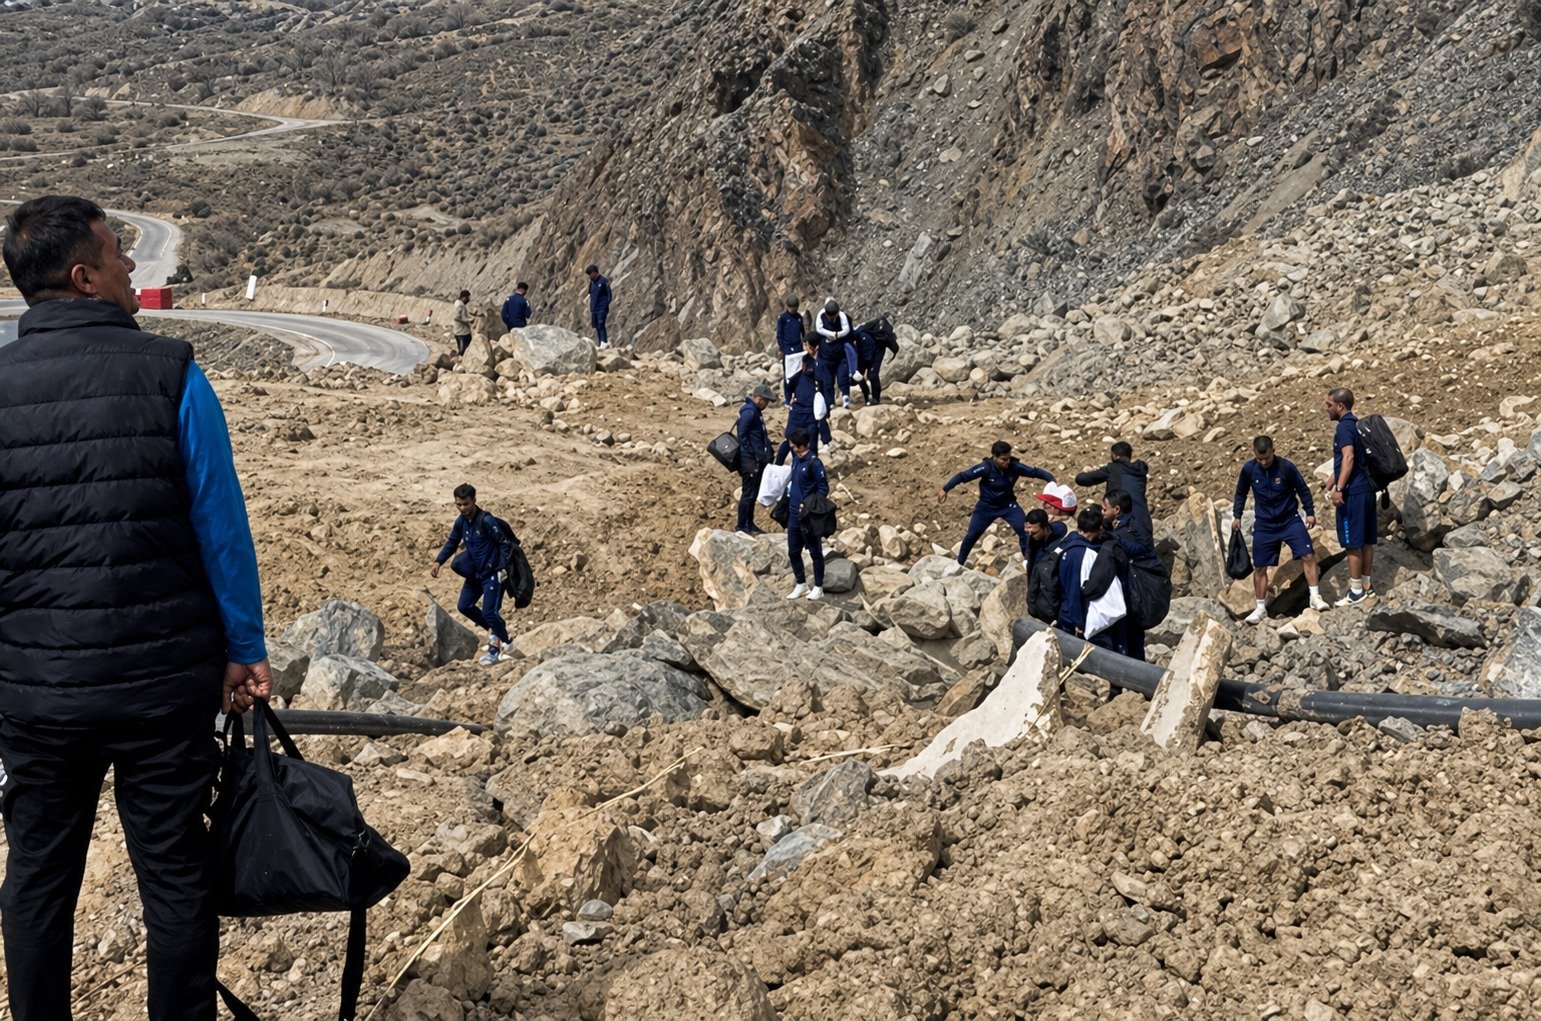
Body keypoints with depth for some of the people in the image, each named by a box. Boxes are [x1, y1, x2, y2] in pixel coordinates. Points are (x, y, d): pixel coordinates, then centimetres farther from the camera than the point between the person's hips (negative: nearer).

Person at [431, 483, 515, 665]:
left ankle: (499, 645, 10)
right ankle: (494, 630, 28)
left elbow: (504, 543, -17)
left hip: (492, 573, -8)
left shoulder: (486, 520, -21)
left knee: (489, 612, -11)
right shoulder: (461, 521, 1)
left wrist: (503, 568, -22)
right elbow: (452, 543, 14)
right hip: (475, 573, 8)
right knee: (465, 606, 11)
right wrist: (438, 561, 2)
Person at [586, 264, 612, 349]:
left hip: (602, 309, -7)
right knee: (596, 326, 5)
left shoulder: (604, 281, -5)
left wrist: (607, 307, -12)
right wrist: (590, 309, 18)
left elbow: (609, 295, -6)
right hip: (594, 309, 7)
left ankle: (604, 343, -18)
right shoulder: (591, 283, 15)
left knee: (601, 325, -16)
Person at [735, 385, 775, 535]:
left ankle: (749, 524, 24)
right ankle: (740, 526, 2)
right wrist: (752, 454, -18)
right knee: (748, 494, -4)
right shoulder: (749, 412, -17)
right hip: (750, 461, -10)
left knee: (753, 494, 15)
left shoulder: (756, 411, 14)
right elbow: (742, 435, -21)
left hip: (758, 460, 10)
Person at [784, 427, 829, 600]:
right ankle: (801, 585, 26)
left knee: (815, 552, 5)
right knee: (793, 551, 13)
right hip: (794, 514, 8)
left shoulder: (814, 463, -17)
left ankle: (818, 587, 15)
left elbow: (824, 488, -14)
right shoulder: (796, 459, 6)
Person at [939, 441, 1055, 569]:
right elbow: (963, 476, -26)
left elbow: (1035, 472, -15)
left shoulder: (1015, 466, -23)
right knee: (972, 535, 9)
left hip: (1008, 505, 1)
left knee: (1025, 530, -13)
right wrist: (945, 489, -31)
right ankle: (960, 562, 33)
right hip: (987, 507, -1)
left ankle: (1028, 560, 9)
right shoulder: (986, 467, -29)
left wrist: (1051, 481, -29)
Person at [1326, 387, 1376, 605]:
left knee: (1352, 542, -4)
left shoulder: (1344, 427, -13)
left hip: (1353, 492, -10)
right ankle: (1366, 584, 19)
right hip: (1367, 488, 10)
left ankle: (1356, 590, -1)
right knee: (1366, 540, 13)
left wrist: (1339, 489, -27)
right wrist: (1333, 482, 34)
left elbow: (1348, 458, -25)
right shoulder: (1357, 425, 16)